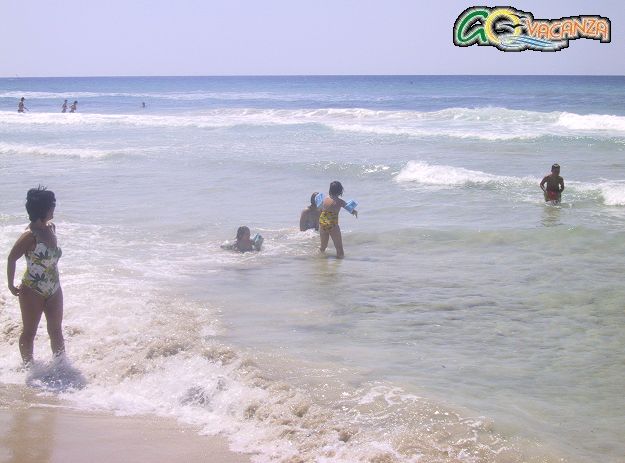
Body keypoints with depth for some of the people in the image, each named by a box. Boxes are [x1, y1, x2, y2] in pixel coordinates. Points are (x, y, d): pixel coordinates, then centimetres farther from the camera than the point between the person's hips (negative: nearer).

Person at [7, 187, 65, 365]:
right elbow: (12, 258, -15)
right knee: (29, 332, 7)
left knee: (56, 330, 14)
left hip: (53, 290, 7)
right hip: (33, 292, -7)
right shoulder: (30, 235, -20)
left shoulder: (51, 228, 2)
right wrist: (11, 285, -12)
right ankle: (29, 367, 19)